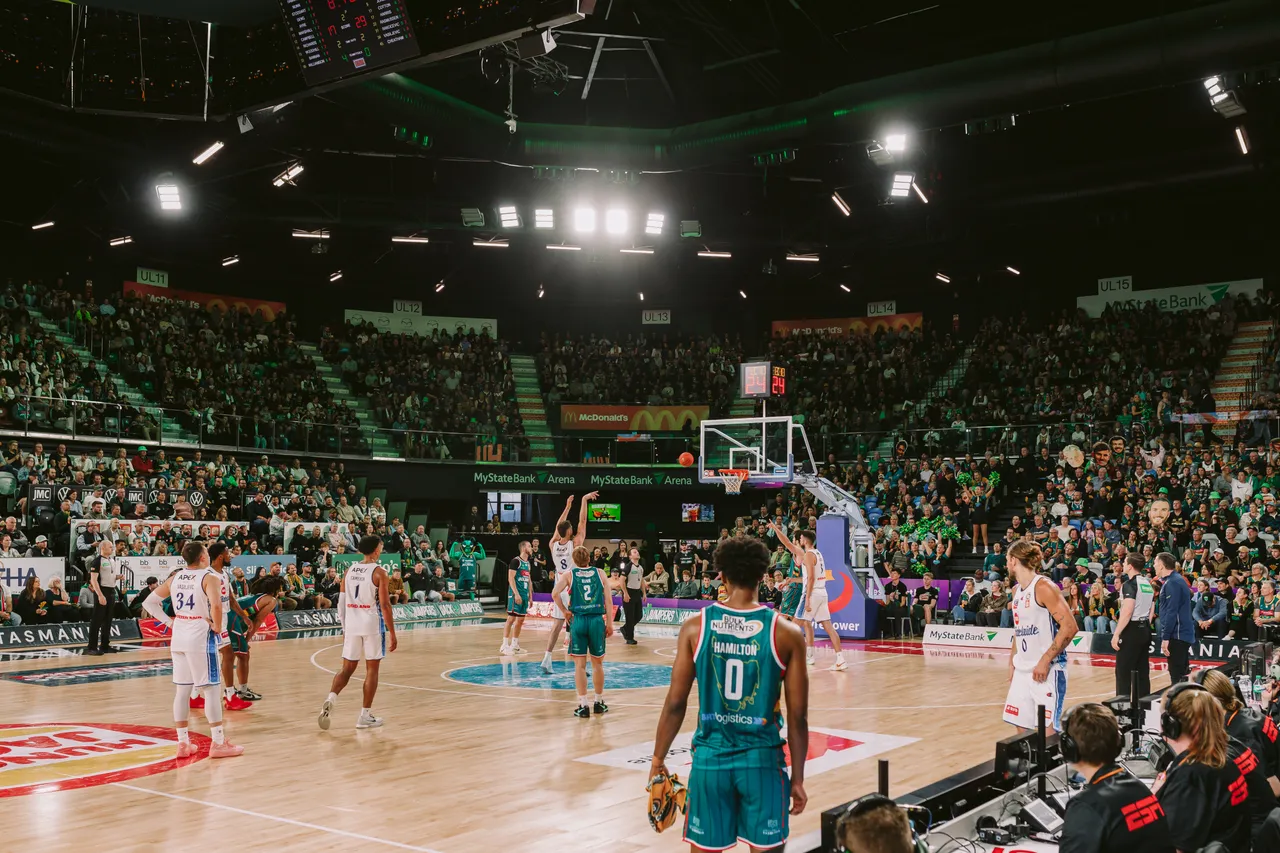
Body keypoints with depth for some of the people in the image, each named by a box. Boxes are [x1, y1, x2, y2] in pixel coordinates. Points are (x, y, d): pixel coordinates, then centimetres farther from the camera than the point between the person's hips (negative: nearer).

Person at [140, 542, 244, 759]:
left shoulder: (175, 578, 9)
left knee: (182, 690, 11)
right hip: (201, 638, -6)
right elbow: (216, 605, -28)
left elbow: (148, 602, 11)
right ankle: (219, 743, 4)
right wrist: (217, 627, -12)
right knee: (211, 689, 0)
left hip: (178, 638, 6)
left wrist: (168, 621, 8)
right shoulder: (210, 577, -11)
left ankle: (183, 744, 16)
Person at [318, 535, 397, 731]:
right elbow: (384, 605, -12)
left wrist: (344, 628, 19)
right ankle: (365, 716, 9)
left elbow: (341, 602, 10)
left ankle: (330, 699, -12)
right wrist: (392, 633, -7)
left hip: (352, 625, 5)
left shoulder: (349, 570, 8)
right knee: (372, 669, 6)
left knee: (347, 668, 13)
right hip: (372, 625, -5)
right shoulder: (379, 572, -8)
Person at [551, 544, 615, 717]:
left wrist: (565, 610, 3)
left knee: (580, 664, 5)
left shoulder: (568, 575, 4)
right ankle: (599, 702, 25)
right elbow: (608, 600, 2)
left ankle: (583, 706, 3)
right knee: (597, 663, 14)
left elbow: (555, 594, -11)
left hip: (578, 620, -1)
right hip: (597, 620, 1)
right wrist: (610, 623, 6)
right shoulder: (600, 573, 7)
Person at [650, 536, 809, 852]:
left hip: (710, 756, 1)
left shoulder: (696, 626, -4)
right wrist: (798, 778, 7)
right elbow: (797, 716, -3)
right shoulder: (787, 633, -6)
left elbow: (675, 703, -2)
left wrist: (658, 760, 9)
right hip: (762, 759, -1)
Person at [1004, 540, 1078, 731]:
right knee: (1022, 729, 8)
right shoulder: (1016, 591, 13)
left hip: (1047, 671, -8)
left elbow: (1070, 627, -18)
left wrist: (1045, 661, -20)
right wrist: (1012, 663, 16)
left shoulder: (1044, 587, -12)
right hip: (1022, 671, 8)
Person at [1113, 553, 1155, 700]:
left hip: (1132, 630, -8)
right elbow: (1151, 611, 17)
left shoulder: (1130, 584, -13)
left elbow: (1127, 612, -21)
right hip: (1145, 629, 8)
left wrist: (1116, 634, -19)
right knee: (1142, 671, 11)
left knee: (1123, 671, -3)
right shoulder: (1148, 583, 13)